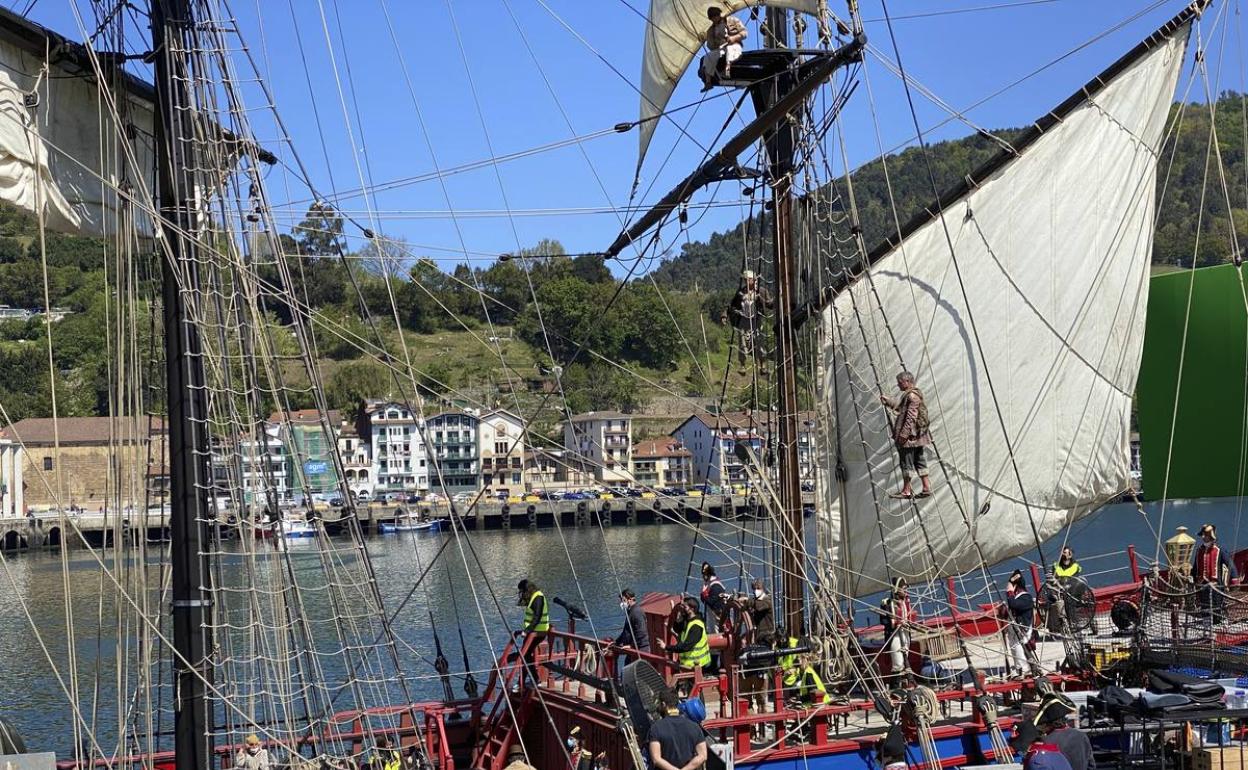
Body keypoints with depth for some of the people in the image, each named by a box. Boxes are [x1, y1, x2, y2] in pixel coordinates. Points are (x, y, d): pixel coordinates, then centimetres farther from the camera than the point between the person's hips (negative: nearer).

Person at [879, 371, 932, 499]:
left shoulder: (912, 396, -16)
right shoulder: (908, 395, 16)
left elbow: (911, 417, -22)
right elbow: (899, 407, 33)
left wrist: (904, 434, -23)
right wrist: (887, 401, 31)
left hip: (910, 436, -10)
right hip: (917, 435, 10)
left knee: (906, 461, -3)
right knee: (919, 460, 13)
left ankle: (906, 491, 2)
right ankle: (927, 487, 15)